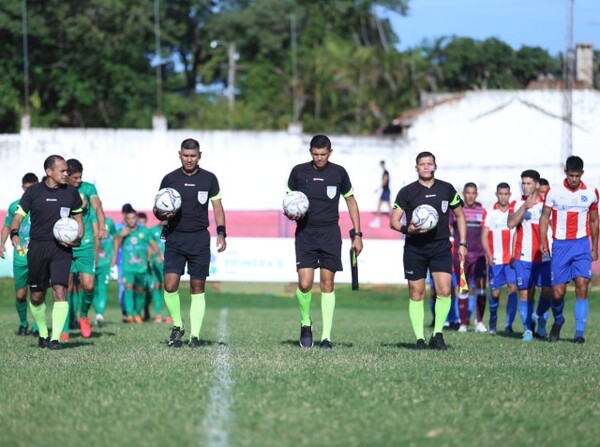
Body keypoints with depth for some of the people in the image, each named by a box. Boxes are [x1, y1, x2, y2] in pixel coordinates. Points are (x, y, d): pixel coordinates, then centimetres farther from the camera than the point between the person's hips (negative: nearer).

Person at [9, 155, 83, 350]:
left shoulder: (71, 193, 4)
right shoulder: (33, 191, 0)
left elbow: (78, 219, 15)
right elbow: (18, 216, 0)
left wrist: (78, 238, -3)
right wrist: (14, 234, -21)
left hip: (61, 248, 0)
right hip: (37, 247, 0)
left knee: (59, 290, -16)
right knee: (36, 296, 7)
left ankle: (55, 338, -15)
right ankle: (43, 334, 27)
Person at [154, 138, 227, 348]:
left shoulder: (209, 179, 4)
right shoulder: (170, 179, 3)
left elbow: (217, 207, 10)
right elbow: (156, 209, 10)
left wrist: (221, 233, 0)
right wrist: (162, 215, -14)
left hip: (200, 238, 0)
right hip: (175, 238, 0)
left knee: (198, 287, 0)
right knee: (170, 285, -12)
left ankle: (195, 335, 6)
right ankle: (177, 326, 8)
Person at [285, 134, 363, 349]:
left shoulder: (339, 172, 1)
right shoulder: (299, 171, 0)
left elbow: (351, 201, 11)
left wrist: (357, 234, 7)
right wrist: (290, 214, -13)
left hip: (330, 233, 0)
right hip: (305, 233, 0)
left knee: (327, 284, -1)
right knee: (305, 284, -11)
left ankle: (326, 336, 3)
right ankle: (305, 323, 15)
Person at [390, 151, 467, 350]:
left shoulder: (446, 189, 6)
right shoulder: (407, 192, 1)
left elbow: (460, 215, 15)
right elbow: (394, 221, 2)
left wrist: (462, 243, 7)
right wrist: (407, 229, -19)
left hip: (441, 247, 1)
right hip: (414, 249, -1)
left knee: (444, 291, -13)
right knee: (416, 294, 0)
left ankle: (437, 334, 1)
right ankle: (420, 338, 8)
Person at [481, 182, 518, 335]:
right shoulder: (489, 212, 4)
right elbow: (484, 235, 1)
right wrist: (488, 255, -12)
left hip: (512, 259, 0)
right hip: (495, 259, 0)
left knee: (513, 288, -12)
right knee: (495, 292, 2)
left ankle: (509, 324, -7)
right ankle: (493, 320, 28)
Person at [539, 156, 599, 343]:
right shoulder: (554, 192, -2)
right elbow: (544, 217, 4)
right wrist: (543, 241, -9)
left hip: (582, 245, 1)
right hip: (560, 245, -1)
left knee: (582, 287, -12)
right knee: (557, 292, -1)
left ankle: (579, 333, -10)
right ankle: (558, 320, 29)